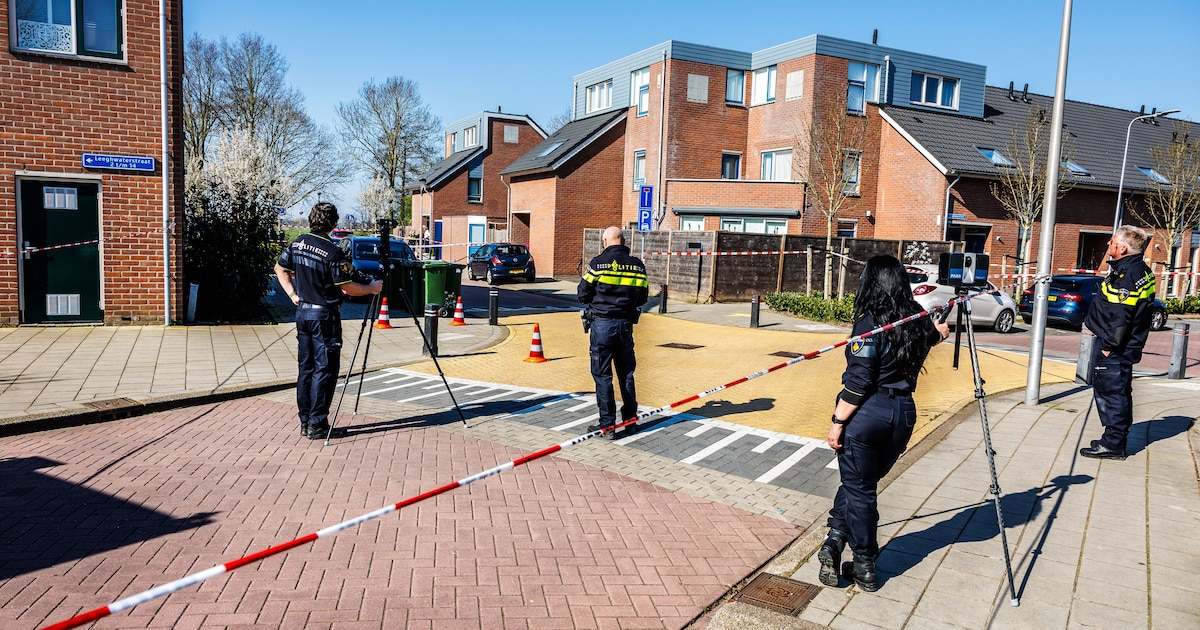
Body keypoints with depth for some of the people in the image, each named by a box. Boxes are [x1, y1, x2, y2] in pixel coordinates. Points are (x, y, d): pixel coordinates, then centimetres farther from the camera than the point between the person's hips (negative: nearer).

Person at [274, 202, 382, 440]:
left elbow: (280, 269, 16)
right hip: (324, 315, -7)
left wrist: (293, 294, 16)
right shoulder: (332, 253, -18)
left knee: (306, 368, 13)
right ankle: (317, 425, 1)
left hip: (302, 312, 8)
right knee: (324, 370, -1)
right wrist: (371, 289, -2)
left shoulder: (297, 244, 4)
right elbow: (347, 288, -16)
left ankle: (305, 421, 19)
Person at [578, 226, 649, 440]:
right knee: (626, 373, 15)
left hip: (602, 324, -4)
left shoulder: (597, 263, -8)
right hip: (626, 324, 4)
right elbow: (642, 298, 9)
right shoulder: (637, 265, 3)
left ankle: (607, 425, 4)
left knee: (602, 375, 3)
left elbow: (582, 295, -2)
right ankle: (630, 421, 22)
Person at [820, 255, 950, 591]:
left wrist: (838, 421, -11)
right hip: (903, 413, 6)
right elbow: (939, 333, 30)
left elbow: (858, 381, -18)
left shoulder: (870, 323, -15)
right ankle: (836, 540, 14)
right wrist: (940, 326, 53)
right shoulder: (918, 322, 4)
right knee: (863, 483, 18)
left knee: (859, 489, 8)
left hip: (866, 413, -6)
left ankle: (865, 566, 15)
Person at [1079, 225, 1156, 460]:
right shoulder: (1140, 271, 12)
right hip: (1123, 346, 11)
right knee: (1118, 392, 17)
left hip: (1114, 348, -11)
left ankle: (1113, 444, 2)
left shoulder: (1127, 276, -21)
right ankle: (1114, 439, 27)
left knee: (1111, 392, -4)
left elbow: (1120, 317, -24)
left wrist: (1109, 345, -17)